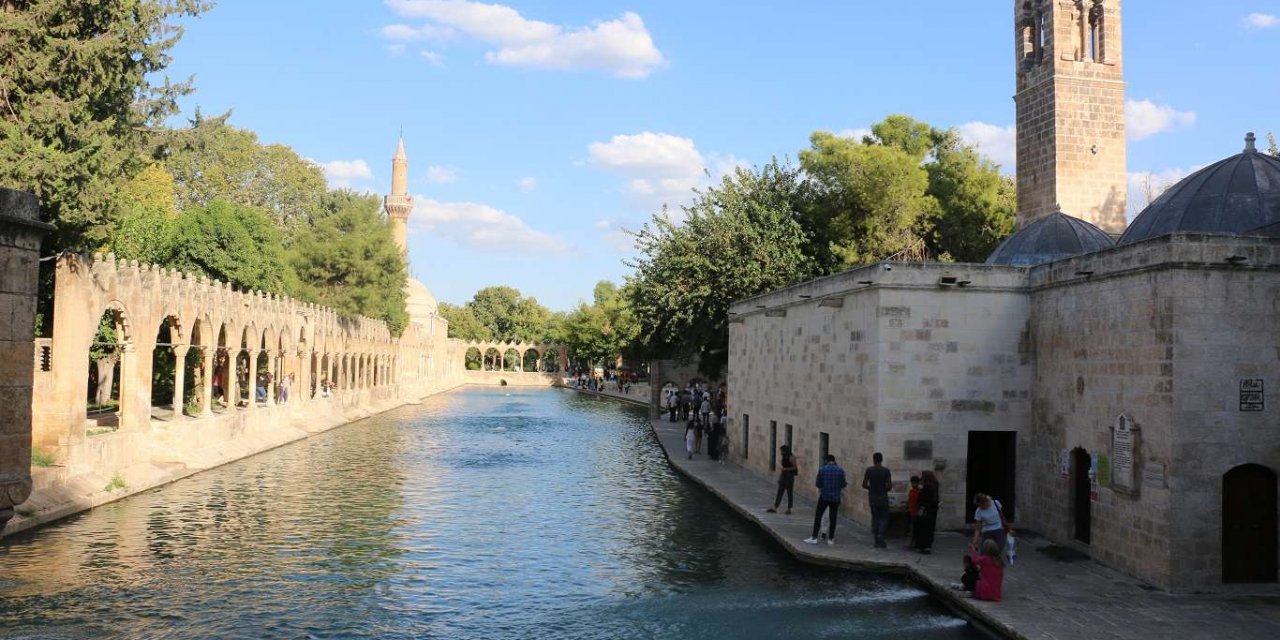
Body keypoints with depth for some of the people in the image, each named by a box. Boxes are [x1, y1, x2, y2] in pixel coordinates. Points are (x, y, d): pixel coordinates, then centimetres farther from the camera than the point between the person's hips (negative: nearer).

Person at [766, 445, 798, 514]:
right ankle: (774, 508, 4)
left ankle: (789, 509, 7)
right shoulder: (784, 457, 12)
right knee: (779, 493, 5)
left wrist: (786, 469, -22)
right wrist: (779, 477, 16)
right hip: (783, 476, 8)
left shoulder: (791, 458, -11)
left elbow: (795, 467, -14)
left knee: (789, 493, 1)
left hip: (789, 477, -8)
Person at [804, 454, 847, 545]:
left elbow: (818, 484, -2)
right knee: (833, 518, 9)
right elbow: (843, 485, -1)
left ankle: (814, 537, 3)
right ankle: (831, 539, 12)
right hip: (835, 498, 1)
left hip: (824, 497, -1)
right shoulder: (840, 470, -4)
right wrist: (846, 484, 21)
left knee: (818, 517, 6)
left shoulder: (822, 469, -5)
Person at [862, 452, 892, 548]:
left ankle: (877, 540, 11)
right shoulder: (886, 471, -6)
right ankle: (880, 535, -15)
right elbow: (889, 486, -11)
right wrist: (884, 489, 10)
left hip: (872, 497, 2)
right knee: (884, 518, 7)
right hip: (883, 497, -2)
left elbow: (864, 485, -4)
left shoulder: (869, 470, -3)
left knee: (875, 517, 13)